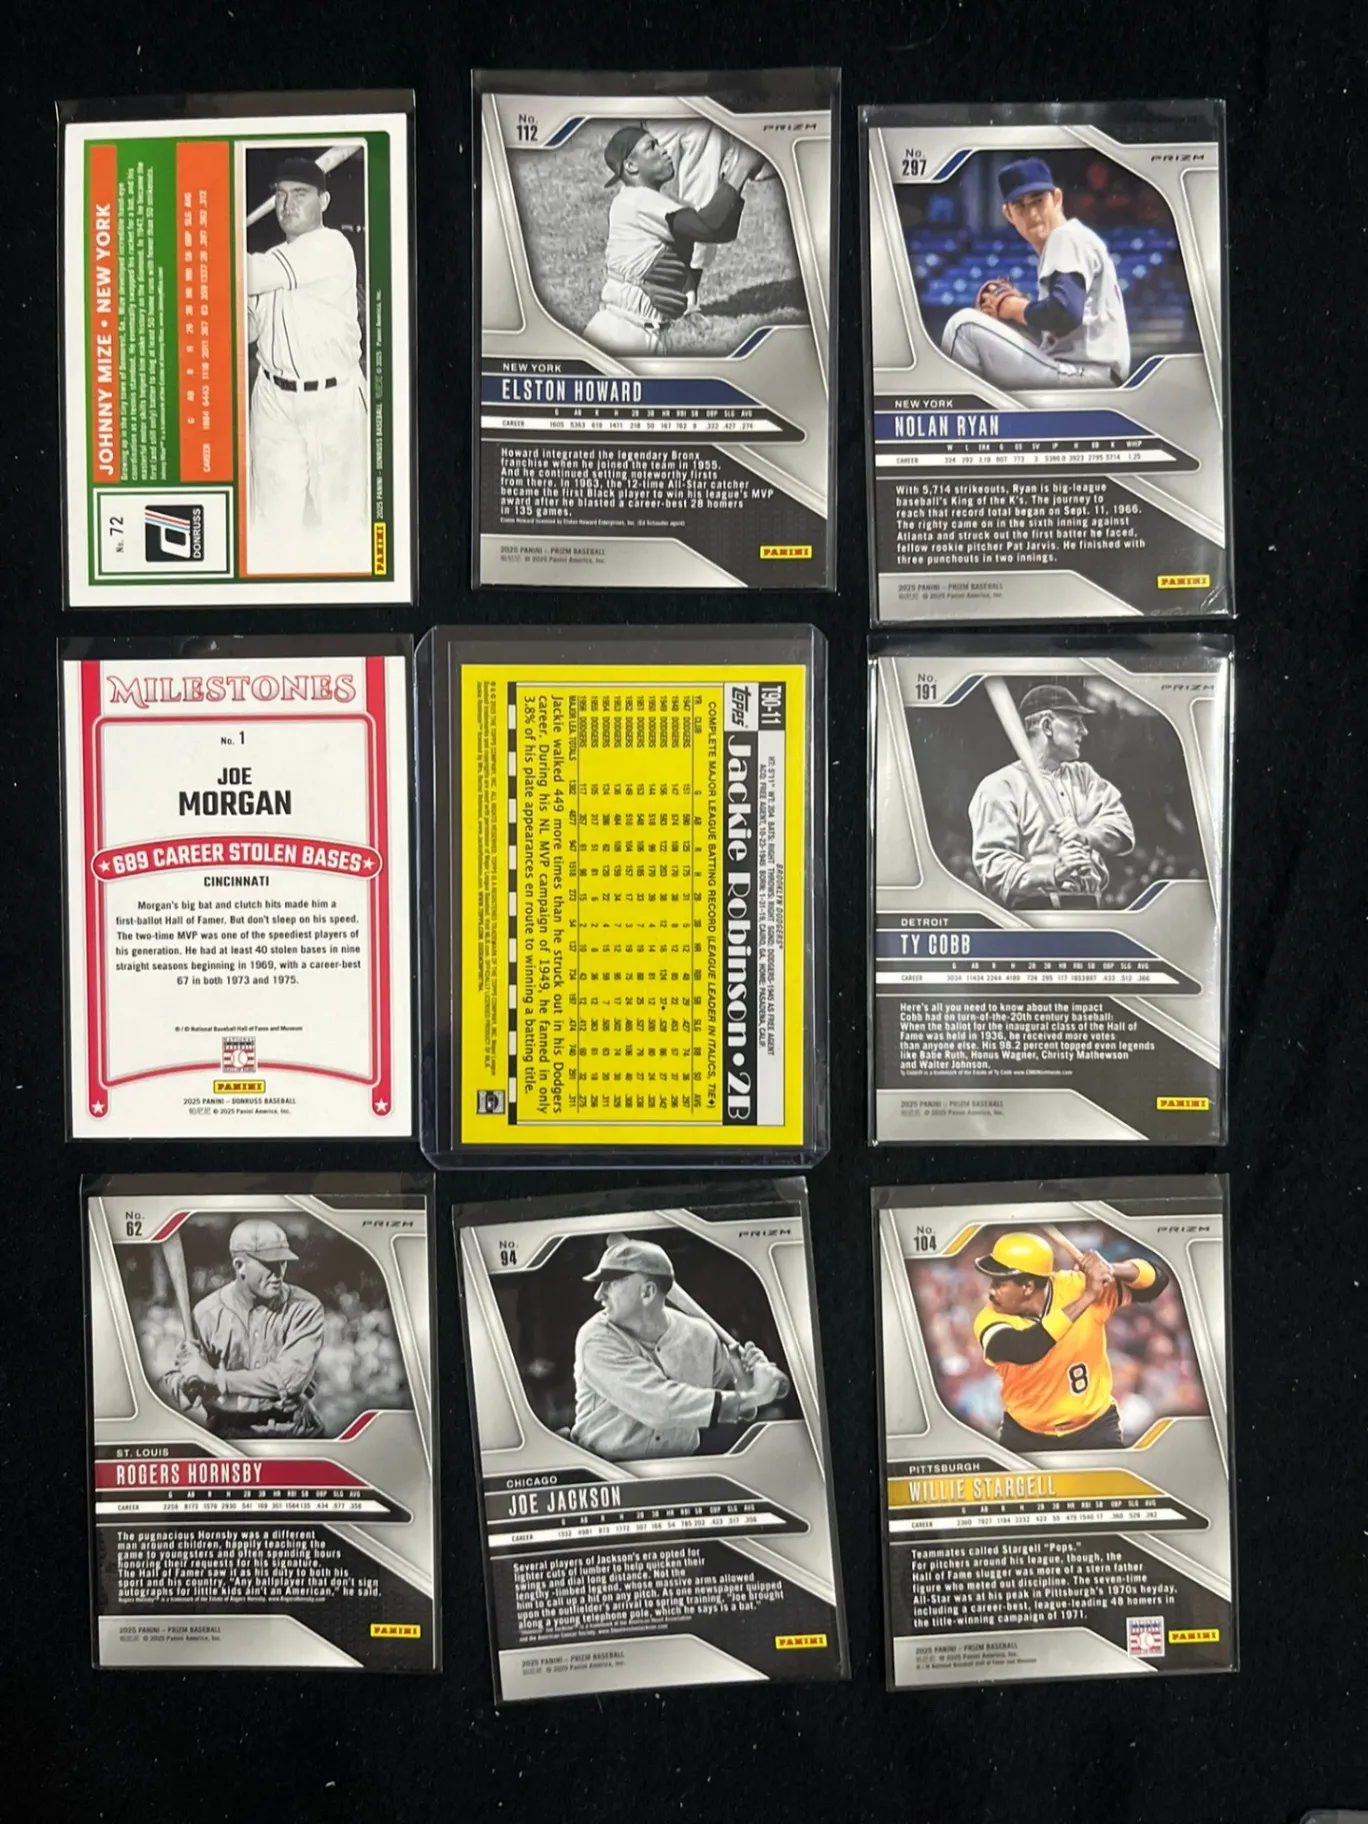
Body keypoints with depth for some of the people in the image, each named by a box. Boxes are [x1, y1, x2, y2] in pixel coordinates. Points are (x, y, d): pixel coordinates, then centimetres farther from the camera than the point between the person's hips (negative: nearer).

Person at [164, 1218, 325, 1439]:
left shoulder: (305, 1308, -5)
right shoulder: (206, 1313, 0)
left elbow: (291, 1377, -15)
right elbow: (175, 1378, 3)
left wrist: (218, 1379, -14)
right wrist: (189, 1384, -22)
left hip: (293, 1432, -2)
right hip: (228, 1434, 2)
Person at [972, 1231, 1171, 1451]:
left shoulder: (1077, 1287, -18)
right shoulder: (990, 1319, -22)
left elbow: (1156, 1280, -14)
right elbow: (1025, 1350, -43)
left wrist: (1110, 1270, -35)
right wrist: (1087, 1297, -42)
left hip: (1093, 1427, 0)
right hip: (1025, 1433, 0)